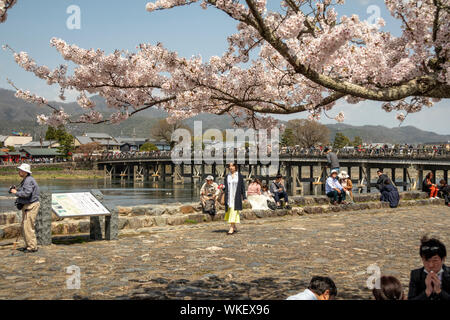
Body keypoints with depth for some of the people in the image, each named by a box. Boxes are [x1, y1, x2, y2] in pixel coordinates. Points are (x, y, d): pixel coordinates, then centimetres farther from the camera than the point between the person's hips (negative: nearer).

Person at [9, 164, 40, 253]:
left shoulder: (29, 180, -17)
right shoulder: (25, 180, 17)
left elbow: (27, 193, -26)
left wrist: (16, 192, -14)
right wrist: (16, 190, 7)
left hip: (31, 206, -11)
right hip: (26, 206, 11)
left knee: (28, 227, -9)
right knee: (24, 226, 15)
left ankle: (32, 247, -4)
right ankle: (28, 245, 22)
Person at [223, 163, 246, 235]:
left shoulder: (239, 175, 2)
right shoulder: (227, 176, 10)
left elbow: (243, 186, 2)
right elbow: (225, 187, 9)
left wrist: (244, 197, -1)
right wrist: (223, 187, -15)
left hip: (236, 196, -4)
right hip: (229, 196, 4)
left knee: (234, 211, -12)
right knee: (229, 212, 7)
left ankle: (231, 229, -16)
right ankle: (234, 227, 22)